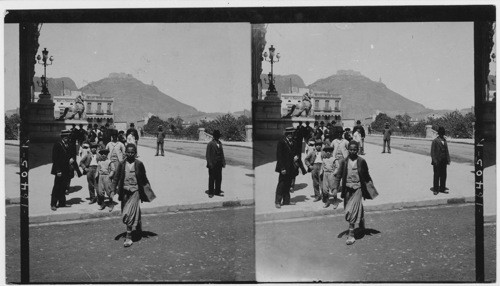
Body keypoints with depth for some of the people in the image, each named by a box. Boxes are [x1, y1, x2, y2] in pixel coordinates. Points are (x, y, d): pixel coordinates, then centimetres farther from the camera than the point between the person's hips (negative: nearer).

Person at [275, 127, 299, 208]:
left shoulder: (291, 142, 9)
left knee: (288, 184, 12)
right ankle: (277, 202, 4)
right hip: (284, 167, -7)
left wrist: (295, 156, -1)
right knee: (281, 184, -3)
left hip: (290, 167, 7)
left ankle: (286, 201, 19)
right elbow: (279, 156, -15)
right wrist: (282, 168, -19)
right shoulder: (281, 142, -13)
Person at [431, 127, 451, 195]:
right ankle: (436, 189, 7)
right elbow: (432, 152, -7)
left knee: (443, 175, 8)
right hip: (437, 161, -5)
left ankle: (442, 188, 18)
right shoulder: (435, 141, -6)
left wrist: (448, 160, 8)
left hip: (443, 161, 5)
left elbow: (447, 151, 15)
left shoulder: (445, 141, 11)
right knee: (436, 176, 0)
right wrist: (435, 160, -14)